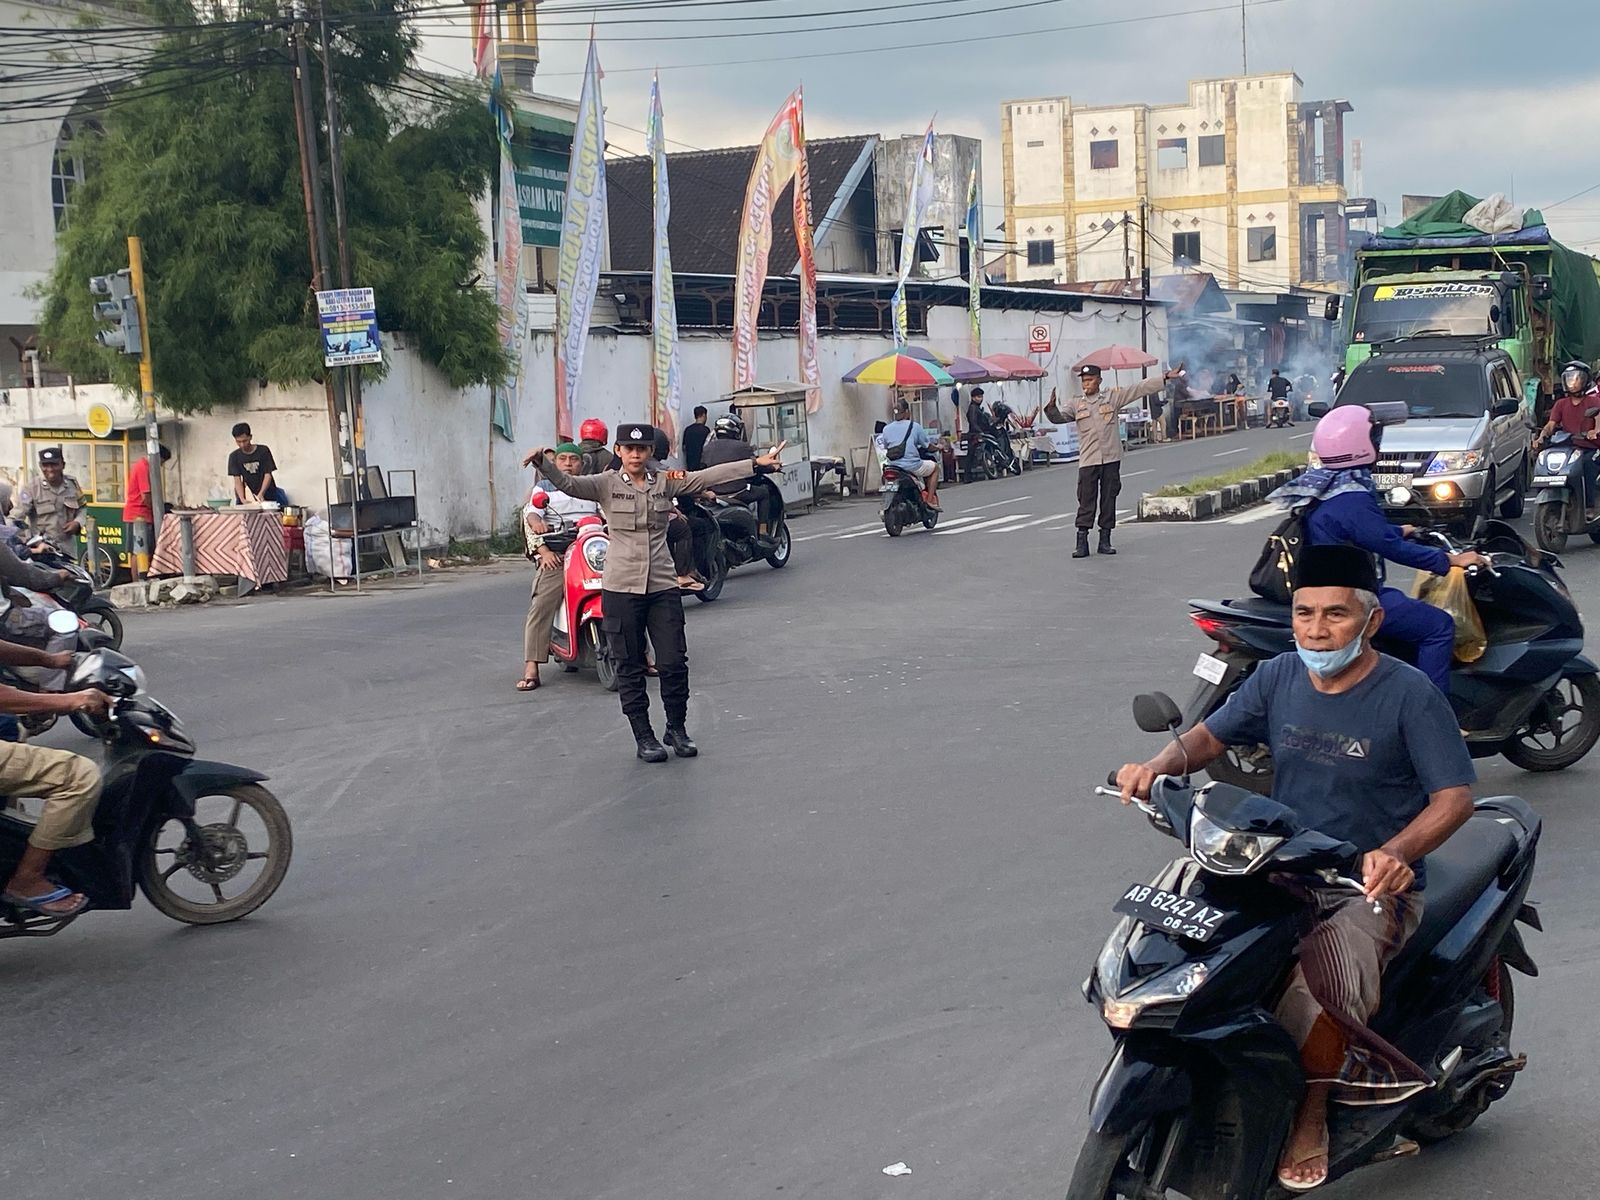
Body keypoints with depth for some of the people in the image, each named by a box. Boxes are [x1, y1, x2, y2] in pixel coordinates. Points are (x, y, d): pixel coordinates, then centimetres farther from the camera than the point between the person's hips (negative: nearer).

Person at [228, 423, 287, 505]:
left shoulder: (263, 451, -5)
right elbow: (237, 480, -4)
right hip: (248, 498, 2)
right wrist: (242, 499, -21)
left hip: (268, 496, -2)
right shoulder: (234, 457, 1)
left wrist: (261, 494, -23)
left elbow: (268, 475, -8)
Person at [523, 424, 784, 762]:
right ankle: (643, 736, 15)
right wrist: (542, 462, -35)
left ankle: (677, 728, 22)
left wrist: (757, 464, -8)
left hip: (662, 586, 2)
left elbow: (709, 476, 0)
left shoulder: (666, 482, 6)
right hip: (621, 588, -2)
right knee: (629, 666, 4)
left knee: (674, 662, 3)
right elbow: (567, 483, -15)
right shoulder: (607, 484, -1)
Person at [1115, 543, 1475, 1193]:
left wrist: (1397, 852, -34)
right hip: (1281, 873, 5)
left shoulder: (1409, 694, -11)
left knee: (1311, 992, -31)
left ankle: (1310, 1116, -2)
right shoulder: (1279, 677, 4)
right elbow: (1211, 734, 11)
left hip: (1371, 888, -5)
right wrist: (1158, 766, -11)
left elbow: (1455, 796, -15)